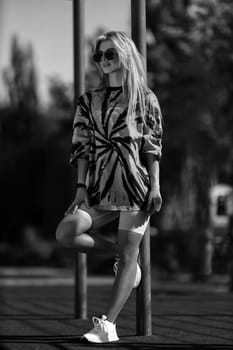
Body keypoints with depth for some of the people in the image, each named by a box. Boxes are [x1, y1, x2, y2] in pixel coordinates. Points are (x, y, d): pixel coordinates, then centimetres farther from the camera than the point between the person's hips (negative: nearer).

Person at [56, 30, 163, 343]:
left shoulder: (145, 98, 4)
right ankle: (120, 254, 6)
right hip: (100, 186, 3)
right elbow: (81, 147, 9)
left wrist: (155, 186, -8)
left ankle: (108, 324, -5)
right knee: (66, 232, -17)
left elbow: (153, 146, 1)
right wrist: (81, 186, -1)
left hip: (137, 185, -3)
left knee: (128, 253, -7)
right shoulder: (88, 101, 12)